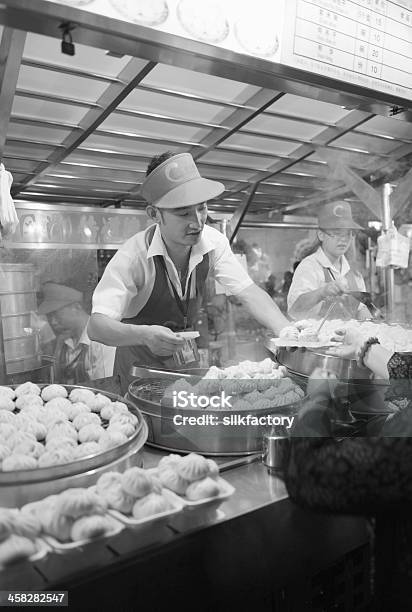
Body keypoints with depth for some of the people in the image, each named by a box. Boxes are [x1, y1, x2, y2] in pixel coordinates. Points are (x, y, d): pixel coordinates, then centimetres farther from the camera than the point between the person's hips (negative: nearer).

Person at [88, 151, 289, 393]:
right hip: (141, 364, -4)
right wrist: (144, 335, -53)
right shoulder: (134, 255, -28)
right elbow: (97, 325, -33)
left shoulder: (213, 242, -15)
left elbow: (249, 292, -17)